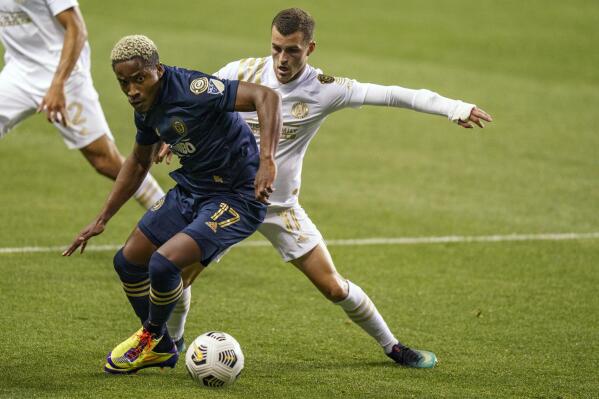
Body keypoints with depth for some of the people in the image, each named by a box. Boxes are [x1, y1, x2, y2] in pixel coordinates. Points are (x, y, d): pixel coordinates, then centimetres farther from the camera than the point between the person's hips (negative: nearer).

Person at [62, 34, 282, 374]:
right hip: (190, 190, 9)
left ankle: (152, 336, 9)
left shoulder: (191, 89, -27)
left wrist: (267, 161, -44)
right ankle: (161, 349, 32)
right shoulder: (146, 107, 1)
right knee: (128, 261, 11)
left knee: (163, 264, -23)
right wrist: (102, 219, 21)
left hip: (237, 197, -9)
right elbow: (139, 163, 19)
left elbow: (267, 97, -34)